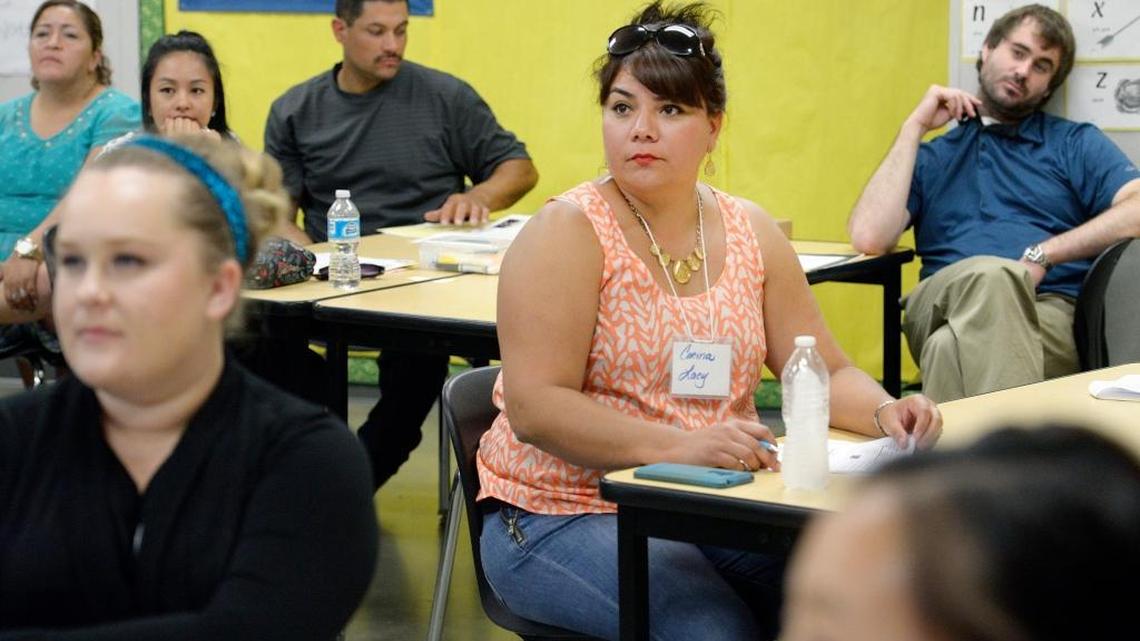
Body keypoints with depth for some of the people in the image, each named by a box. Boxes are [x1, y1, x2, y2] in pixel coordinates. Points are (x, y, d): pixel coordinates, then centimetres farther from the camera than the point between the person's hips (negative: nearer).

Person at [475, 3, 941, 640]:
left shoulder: (752, 233, 7)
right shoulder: (569, 231, -10)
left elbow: (825, 372, 11)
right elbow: (535, 407, -19)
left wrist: (881, 410, -12)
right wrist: (681, 445, -31)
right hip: (567, 514, -5)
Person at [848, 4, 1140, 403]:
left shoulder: (1077, 144, 22)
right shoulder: (932, 156, 26)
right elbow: (869, 238, 7)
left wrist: (1041, 256, -10)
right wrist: (914, 128, 12)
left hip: (1052, 312, -1)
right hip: (940, 310, 1)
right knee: (992, 274, -39)